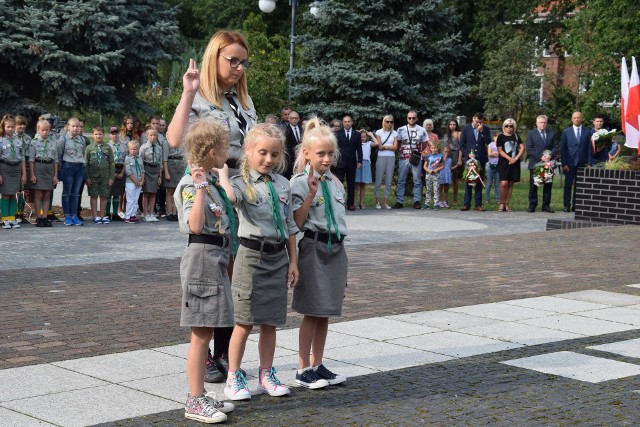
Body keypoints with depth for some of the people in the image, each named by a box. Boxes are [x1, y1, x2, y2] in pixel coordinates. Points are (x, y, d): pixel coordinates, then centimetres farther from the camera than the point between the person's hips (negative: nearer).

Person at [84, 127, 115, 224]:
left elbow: (112, 163, 7)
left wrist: (111, 177, 0)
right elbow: (85, 164, 4)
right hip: (93, 176, -1)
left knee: (104, 196, 5)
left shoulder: (107, 147, 6)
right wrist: (87, 177, -3)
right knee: (94, 196, 3)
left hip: (105, 176, 1)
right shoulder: (89, 148, 4)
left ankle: (102, 216, 14)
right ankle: (95, 216, 8)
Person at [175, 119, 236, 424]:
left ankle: (200, 396, 21)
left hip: (217, 259, 10)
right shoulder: (191, 184, -14)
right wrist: (200, 187, -29)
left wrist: (221, 173, 30)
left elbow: (226, 207, 29)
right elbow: (196, 225, -27)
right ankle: (195, 402, 1)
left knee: (205, 332, 13)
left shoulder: (211, 181, 14)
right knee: (201, 334, -5)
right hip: (203, 258, -10)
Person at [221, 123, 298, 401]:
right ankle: (233, 378, 12)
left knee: (270, 321, 12)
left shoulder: (282, 185, 8)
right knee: (244, 322, 1)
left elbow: (289, 225, 13)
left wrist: (293, 260, 12)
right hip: (251, 255, -5)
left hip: (278, 257, 5)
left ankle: (266, 375, 24)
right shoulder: (244, 183, -8)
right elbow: (230, 196, -34)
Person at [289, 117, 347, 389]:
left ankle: (317, 365, 20)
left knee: (325, 311, 11)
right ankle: (303, 370, 7)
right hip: (314, 247, -7)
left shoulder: (335, 183, 11)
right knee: (312, 312, -2)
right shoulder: (300, 183, -10)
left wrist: (340, 253, 17)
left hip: (335, 249, 7)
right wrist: (310, 195, -24)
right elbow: (297, 223, -16)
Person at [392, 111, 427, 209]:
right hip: (403, 159, 1)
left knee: (417, 181, 0)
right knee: (401, 181, 0)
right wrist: (401, 150, 0)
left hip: (416, 159, 0)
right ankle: (399, 201, 3)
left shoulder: (421, 130, 5)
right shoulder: (401, 130, 5)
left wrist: (419, 152, 1)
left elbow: (424, 145, 12)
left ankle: (417, 201, 4)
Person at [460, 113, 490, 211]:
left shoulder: (485, 129, 6)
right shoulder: (466, 129, 3)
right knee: (468, 181, 1)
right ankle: (466, 204, 4)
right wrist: (467, 154, -7)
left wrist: (482, 131, -12)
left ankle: (478, 204, 5)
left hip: (481, 159, 1)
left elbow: (488, 141, -5)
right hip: (469, 158, -1)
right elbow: (462, 144, 4)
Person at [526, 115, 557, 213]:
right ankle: (532, 206, 4)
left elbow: (555, 148, 8)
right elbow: (529, 149, -4)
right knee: (533, 186, 0)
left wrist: (550, 156, -12)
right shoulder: (531, 134, 5)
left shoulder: (552, 134, 13)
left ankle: (546, 206, 7)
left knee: (548, 185, 3)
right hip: (535, 163, -2)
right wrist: (540, 157, -14)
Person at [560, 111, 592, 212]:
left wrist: (589, 163, -1)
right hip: (570, 162, -1)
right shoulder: (566, 132, 5)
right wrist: (564, 164, -6)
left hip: (582, 163, 1)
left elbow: (589, 148, 6)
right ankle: (567, 206, 5)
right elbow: (562, 148, 2)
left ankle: (575, 206, 7)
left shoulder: (587, 132, 7)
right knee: (568, 185, 0)